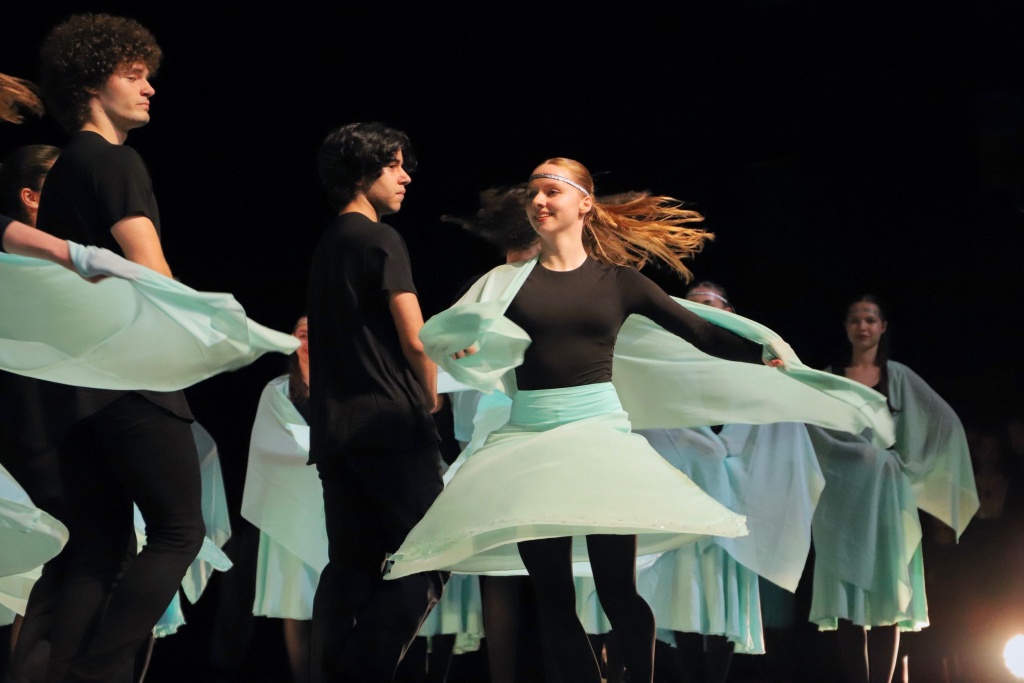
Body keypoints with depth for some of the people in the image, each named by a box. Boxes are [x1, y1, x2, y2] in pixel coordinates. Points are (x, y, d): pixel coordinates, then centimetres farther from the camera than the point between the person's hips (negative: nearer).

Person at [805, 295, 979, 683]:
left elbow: (945, 422, 4)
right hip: (842, 496, 1)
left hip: (886, 494, -1)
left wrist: (908, 467, 0)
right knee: (847, 598, -6)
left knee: (886, 596, -8)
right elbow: (810, 425, 0)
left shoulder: (898, 376, 10)